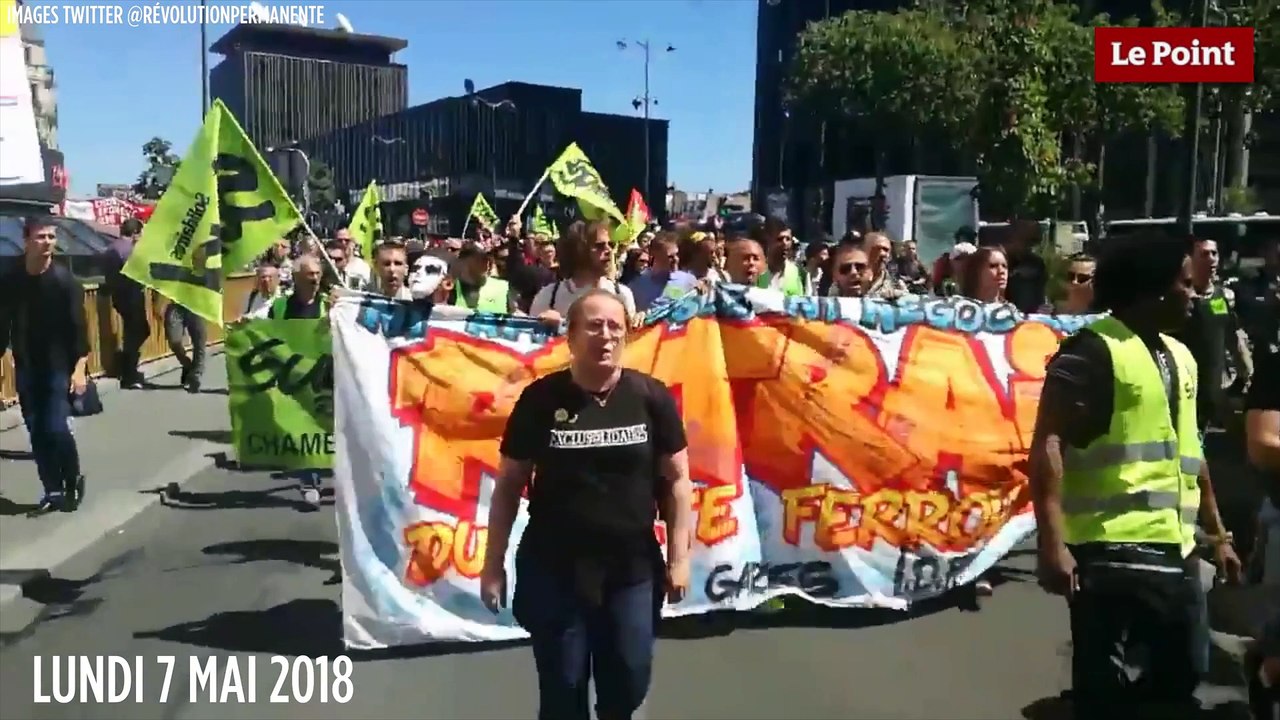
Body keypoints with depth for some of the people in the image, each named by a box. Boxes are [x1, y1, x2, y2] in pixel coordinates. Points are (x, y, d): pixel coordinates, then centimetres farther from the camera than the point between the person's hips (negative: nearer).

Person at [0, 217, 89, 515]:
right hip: (26, 370, 4)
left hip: (60, 368, -3)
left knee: (57, 428, -11)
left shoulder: (65, 280, -8)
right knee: (37, 433, 5)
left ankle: (73, 481, 13)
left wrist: (80, 367, -17)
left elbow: (78, 326, -10)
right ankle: (53, 491, 15)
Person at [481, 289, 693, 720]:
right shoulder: (541, 399, -8)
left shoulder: (651, 397, -6)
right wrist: (493, 565, -1)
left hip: (632, 570, 1)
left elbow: (676, 480, 0)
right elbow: (508, 486, -1)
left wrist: (679, 557, -2)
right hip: (553, 570, -1)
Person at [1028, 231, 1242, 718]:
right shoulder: (1092, 351, -9)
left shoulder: (1180, 356, 17)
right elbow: (1047, 445, -16)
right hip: (1115, 552, -8)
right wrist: (1052, 542, -24)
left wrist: (1216, 532, 24)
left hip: (1176, 550, 8)